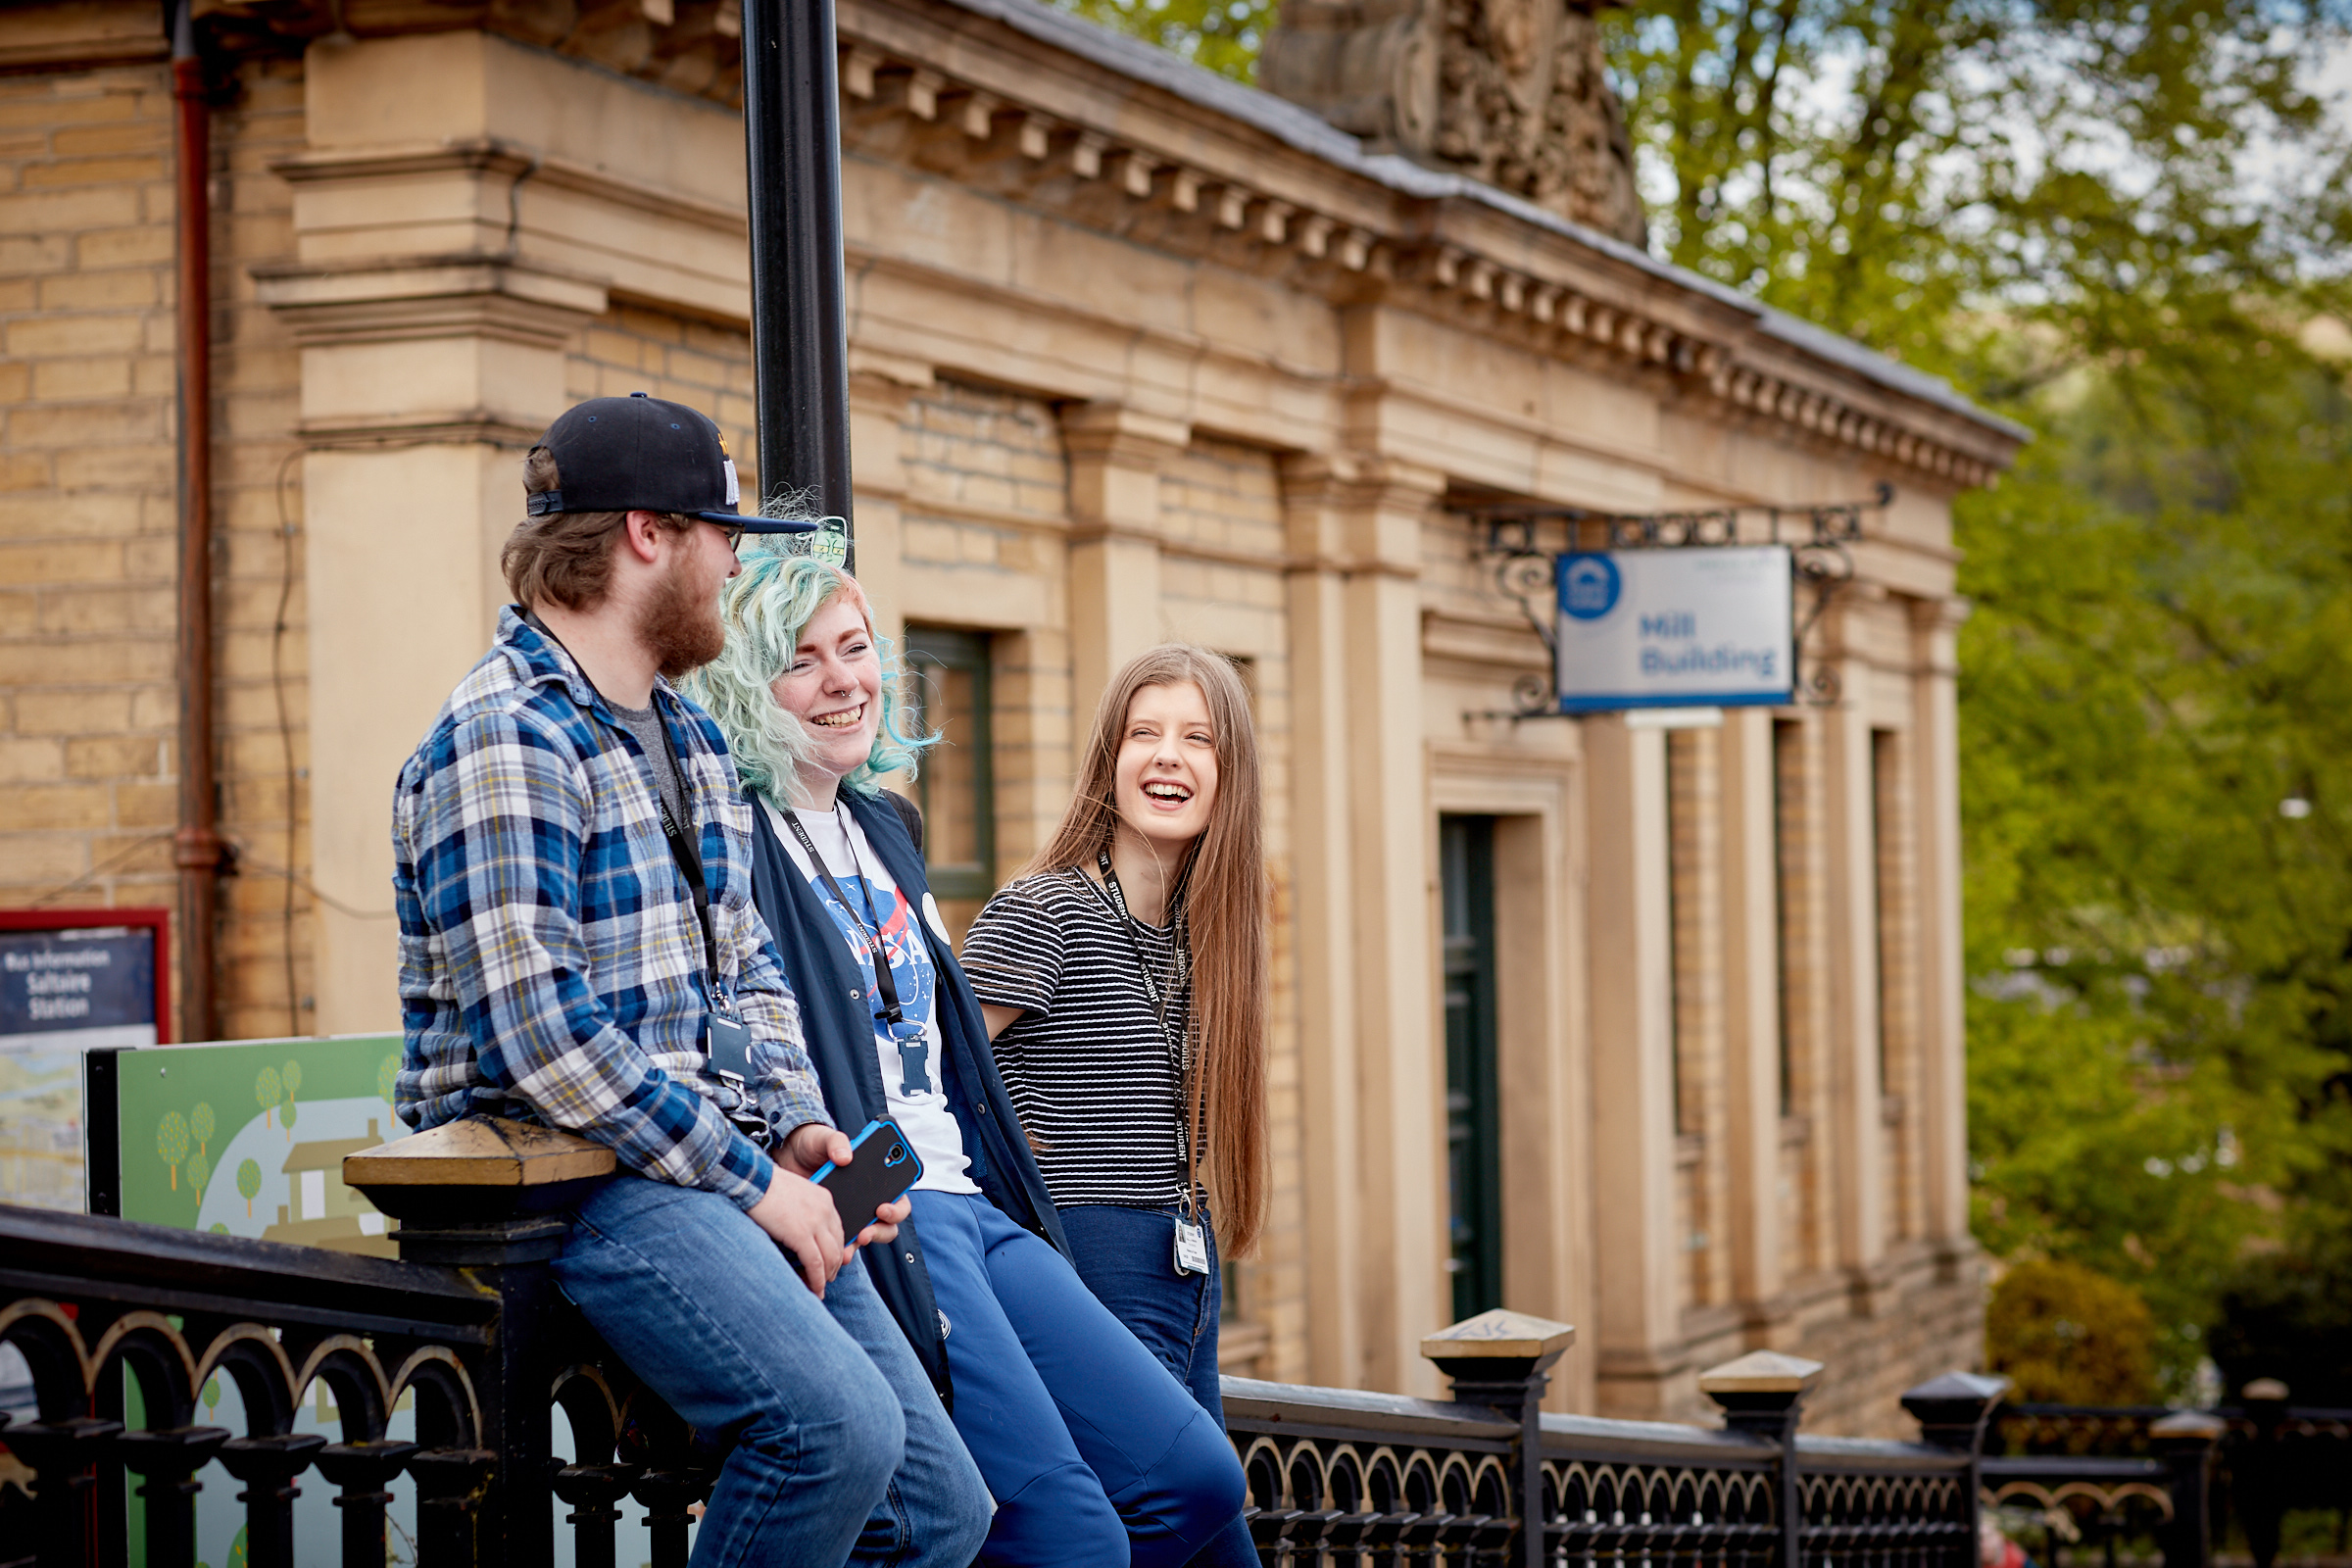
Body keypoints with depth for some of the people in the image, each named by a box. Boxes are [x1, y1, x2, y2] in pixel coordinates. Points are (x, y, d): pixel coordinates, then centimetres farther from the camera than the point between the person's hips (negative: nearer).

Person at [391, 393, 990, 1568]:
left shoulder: (685, 735, 20)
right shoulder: (504, 739, -12)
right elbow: (538, 1034, -20)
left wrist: (797, 1126, 6)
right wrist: (749, 1178, -16)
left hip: (723, 1167, 9)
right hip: (567, 1177, -9)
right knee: (839, 1427, -30)